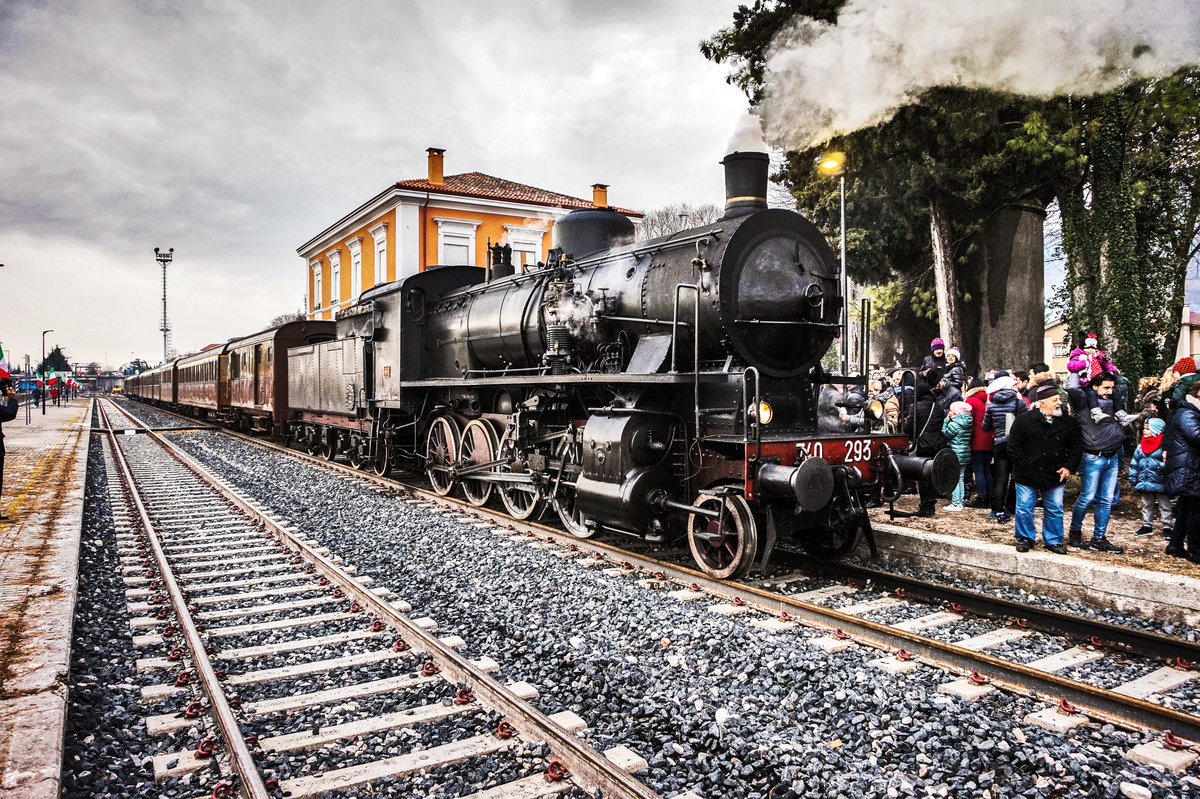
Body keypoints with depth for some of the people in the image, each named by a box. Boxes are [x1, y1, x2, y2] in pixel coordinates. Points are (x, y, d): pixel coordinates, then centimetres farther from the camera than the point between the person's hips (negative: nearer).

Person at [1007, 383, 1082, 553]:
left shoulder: (1069, 423, 3)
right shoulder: (1023, 421, -8)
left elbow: (1076, 447, 8)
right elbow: (1014, 448, -6)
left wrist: (1069, 467, -4)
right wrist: (1027, 467, -11)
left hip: (1056, 476, 3)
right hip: (1027, 476, -3)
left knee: (1055, 510, 10)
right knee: (1024, 509, 5)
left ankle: (1053, 540, 26)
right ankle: (1025, 538, 22)